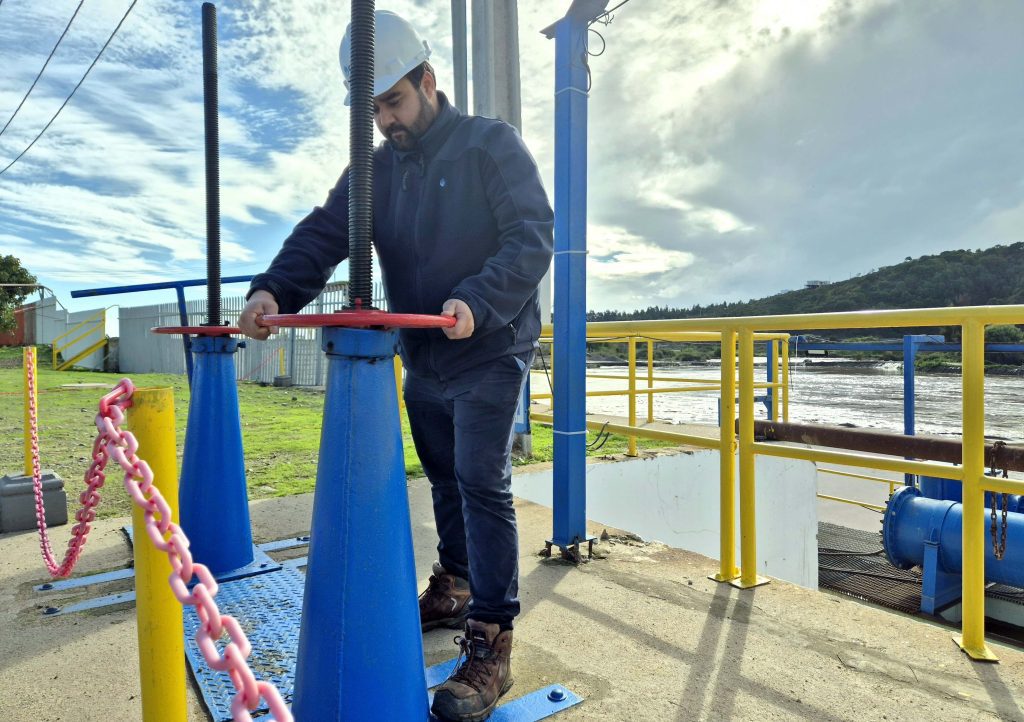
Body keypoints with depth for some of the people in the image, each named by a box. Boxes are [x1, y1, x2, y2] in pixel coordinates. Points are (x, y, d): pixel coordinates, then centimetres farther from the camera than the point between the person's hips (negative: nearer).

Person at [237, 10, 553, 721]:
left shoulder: (492, 144, -7)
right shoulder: (378, 169, 10)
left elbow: (533, 234, -18)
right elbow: (324, 233, -2)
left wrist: (477, 301, -34)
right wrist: (273, 290, -20)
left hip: (490, 353, -6)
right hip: (423, 361, 6)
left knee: (483, 484, -11)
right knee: (445, 477, 17)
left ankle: (492, 643, -3)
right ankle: (455, 587, 36)